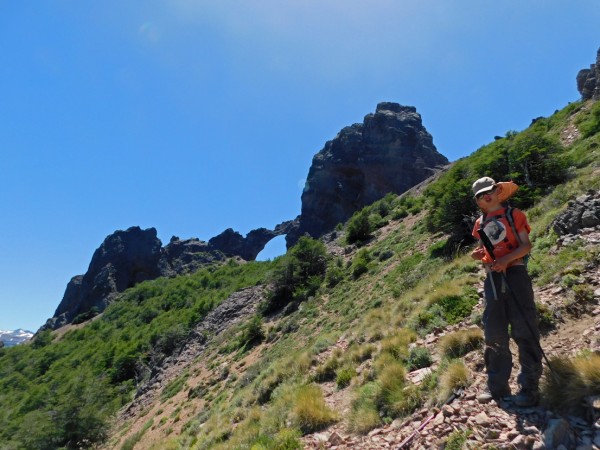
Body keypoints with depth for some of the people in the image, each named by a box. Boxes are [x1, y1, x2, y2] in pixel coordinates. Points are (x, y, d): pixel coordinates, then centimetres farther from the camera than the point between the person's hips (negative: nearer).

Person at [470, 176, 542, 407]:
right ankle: (497, 387, 15)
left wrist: (506, 259, -19)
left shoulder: (513, 214, 5)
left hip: (514, 273, -4)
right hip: (492, 278, 5)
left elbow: (526, 245, -2)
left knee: (524, 331, -5)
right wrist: (477, 254, -2)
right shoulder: (480, 223, 16)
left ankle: (529, 387, 4)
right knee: (494, 334, 6)